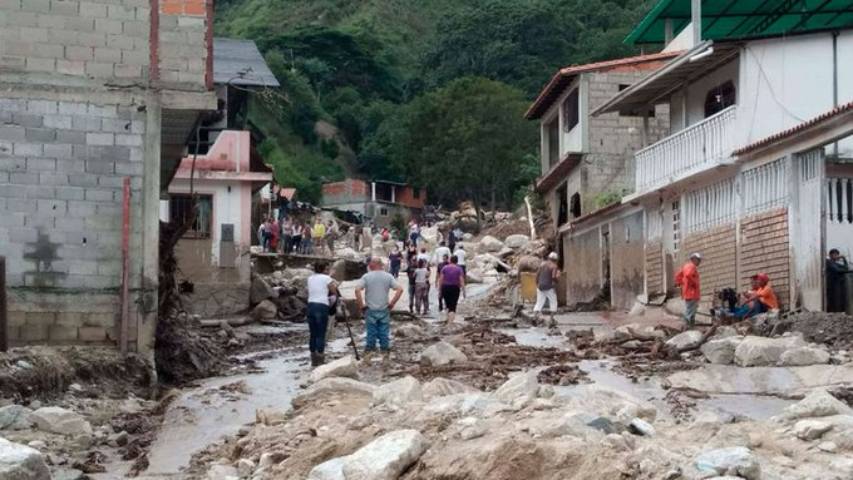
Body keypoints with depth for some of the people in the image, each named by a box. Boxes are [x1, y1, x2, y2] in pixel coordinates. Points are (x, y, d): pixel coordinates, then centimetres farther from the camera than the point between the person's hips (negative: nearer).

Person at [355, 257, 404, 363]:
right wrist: (392, 303, 0)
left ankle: (368, 353, 6)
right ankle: (385, 354, 9)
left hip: (371, 310, -1)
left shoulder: (366, 277, -4)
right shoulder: (388, 276, 1)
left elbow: (357, 290, -15)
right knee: (384, 333, 6)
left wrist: (361, 305, -7)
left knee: (371, 333, 4)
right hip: (384, 310, 1)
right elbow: (400, 289, -5)